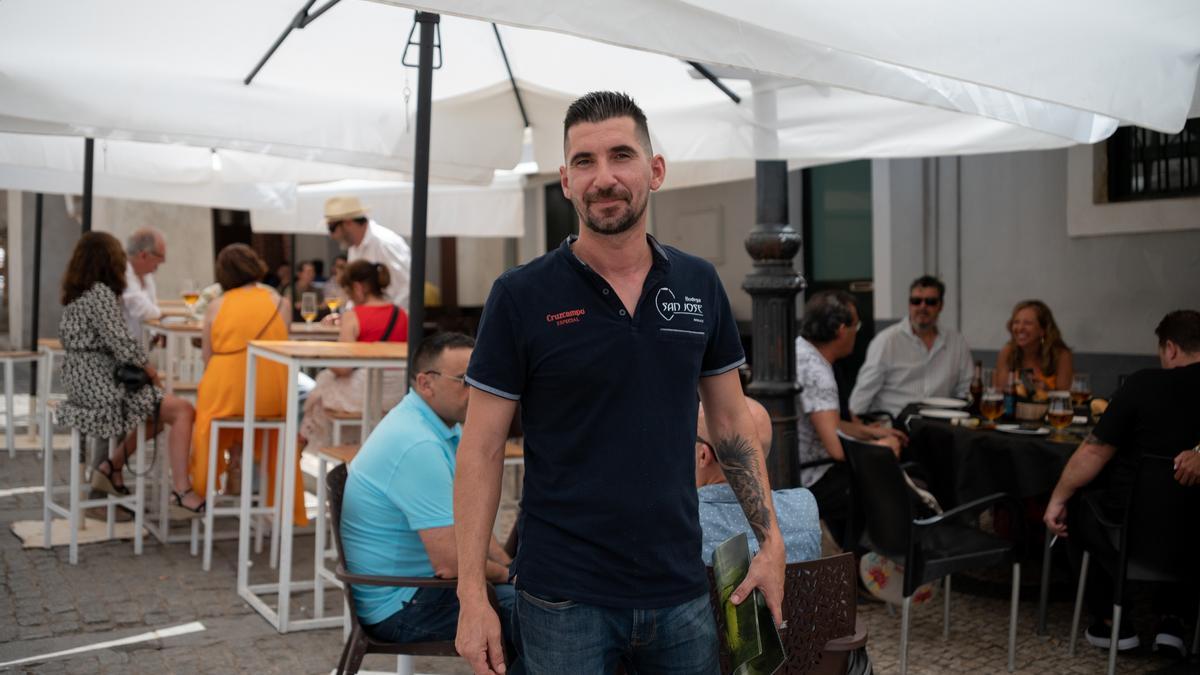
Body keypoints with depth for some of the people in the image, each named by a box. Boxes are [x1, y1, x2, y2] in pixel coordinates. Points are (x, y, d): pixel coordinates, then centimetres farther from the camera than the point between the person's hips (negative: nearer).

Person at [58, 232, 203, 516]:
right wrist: (148, 368, -4)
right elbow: (121, 343, -23)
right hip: (100, 385, -10)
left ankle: (111, 467, 23)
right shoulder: (101, 293, -16)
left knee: (160, 407, 24)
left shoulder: (75, 294, 13)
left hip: (82, 382, 10)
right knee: (183, 410, -14)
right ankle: (181, 492, -18)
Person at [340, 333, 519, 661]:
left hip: (426, 581, 10)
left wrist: (511, 568, 5)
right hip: (400, 606, -10)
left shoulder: (447, 426, 5)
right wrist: (505, 575, -9)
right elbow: (450, 563, -28)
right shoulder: (418, 446, -27)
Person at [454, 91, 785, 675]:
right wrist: (472, 594, -11)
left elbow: (731, 422, 10)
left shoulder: (700, 285, 2)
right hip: (563, 600, -3)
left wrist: (770, 540, 3)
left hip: (681, 590, 3)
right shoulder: (520, 296, -8)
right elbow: (481, 451, -6)